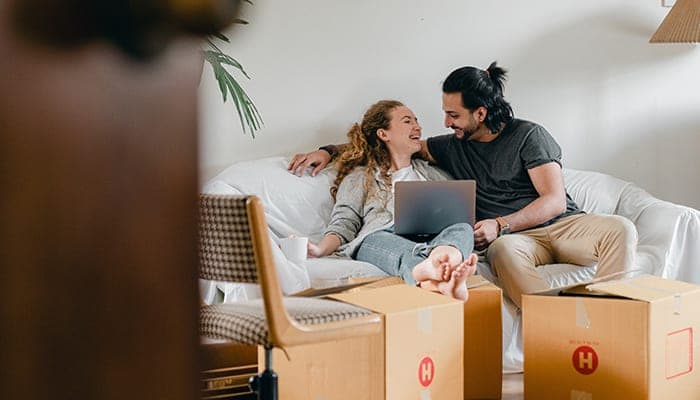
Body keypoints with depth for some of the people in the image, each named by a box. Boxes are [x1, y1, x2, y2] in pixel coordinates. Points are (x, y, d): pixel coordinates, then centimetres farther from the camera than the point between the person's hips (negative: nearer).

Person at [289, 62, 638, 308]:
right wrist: (329, 150, 13)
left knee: (621, 229, -32)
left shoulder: (528, 135, 4)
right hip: (515, 237, 1)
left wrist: (500, 225, -17)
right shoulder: (454, 147, 17)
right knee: (503, 249, -39)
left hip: (563, 223, -1)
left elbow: (555, 200, -4)